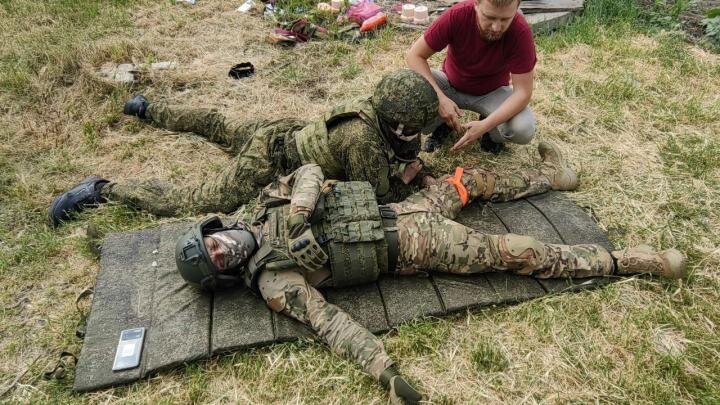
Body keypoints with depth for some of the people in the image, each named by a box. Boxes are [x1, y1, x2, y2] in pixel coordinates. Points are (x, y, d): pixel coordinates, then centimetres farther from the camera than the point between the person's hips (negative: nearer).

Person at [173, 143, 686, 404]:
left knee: (472, 179, 15)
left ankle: (551, 177, 43)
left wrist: (299, 205, -22)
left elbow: (310, 171, -1)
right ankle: (625, 261, 11)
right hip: (407, 247, -6)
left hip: (393, 211, 6)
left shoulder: (267, 211, 3)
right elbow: (329, 320, -23)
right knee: (512, 252, -4)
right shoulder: (273, 282, -14)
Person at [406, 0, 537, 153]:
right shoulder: (456, 15, -27)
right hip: (451, 85, 1)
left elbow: (523, 91, -25)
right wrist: (440, 98, -34)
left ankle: (490, 131, 7)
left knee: (524, 129, -29)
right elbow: (415, 55, -22)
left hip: (491, 92, 0)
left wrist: (485, 125, -38)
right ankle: (443, 123, 3)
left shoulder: (521, 32, -27)